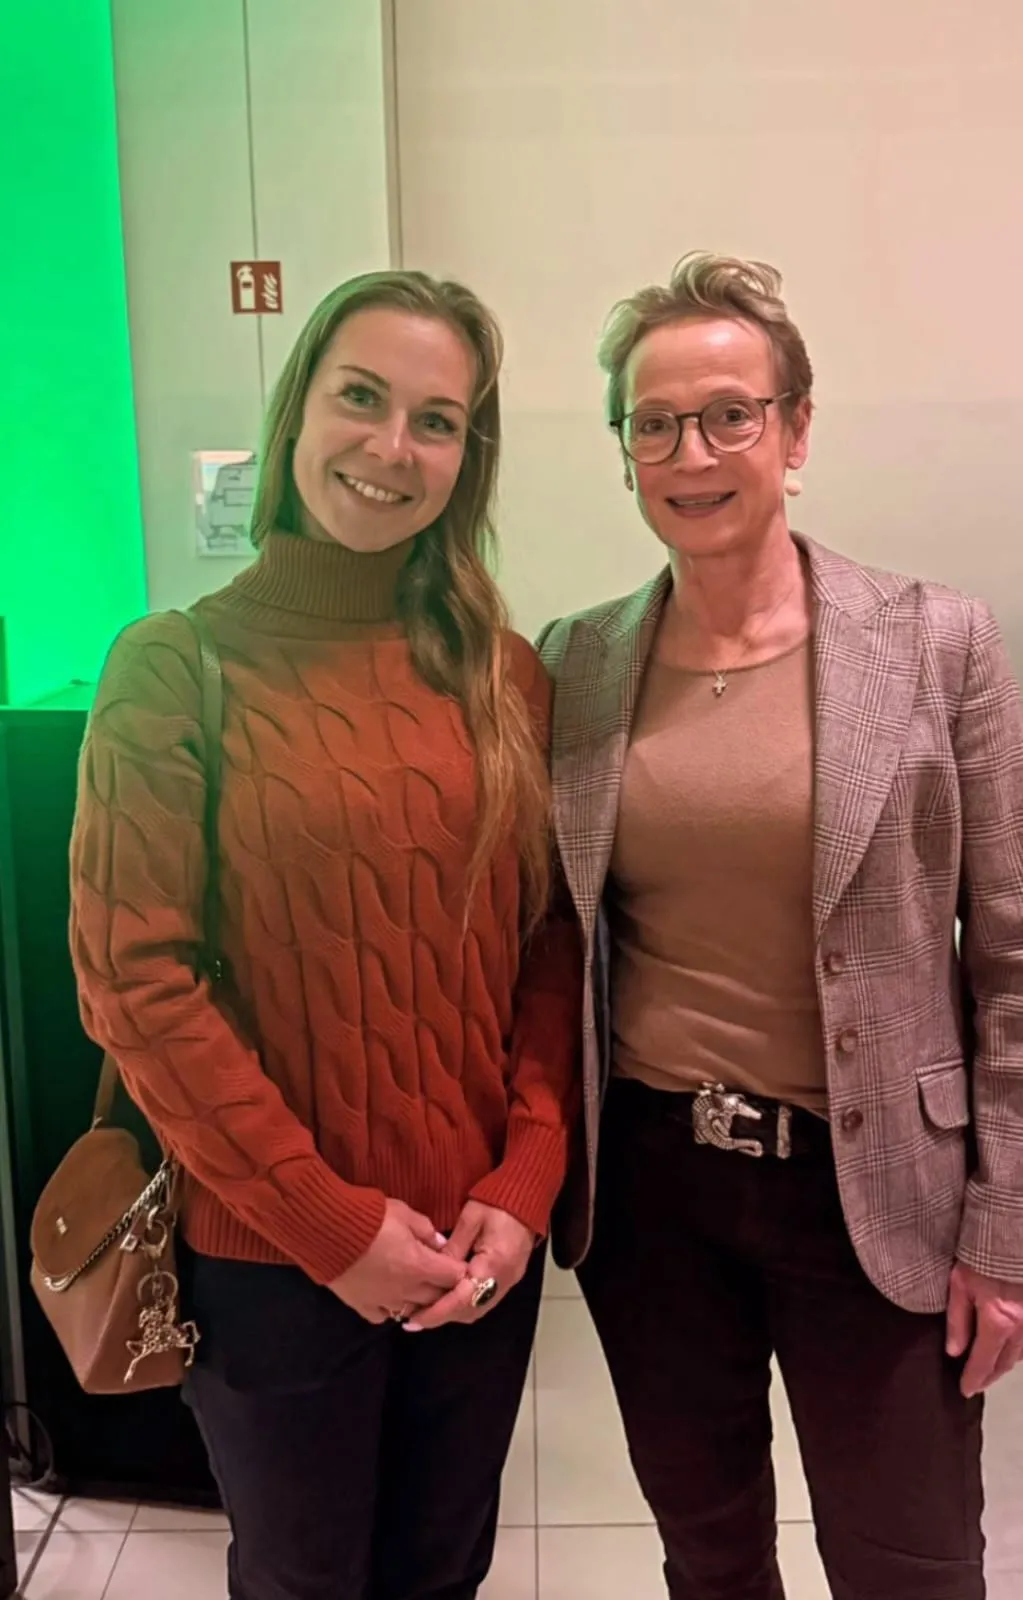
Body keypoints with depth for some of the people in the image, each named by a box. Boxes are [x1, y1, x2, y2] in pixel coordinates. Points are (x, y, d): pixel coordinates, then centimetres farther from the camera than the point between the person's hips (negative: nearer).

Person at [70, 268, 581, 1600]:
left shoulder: (502, 674, 1)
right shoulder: (178, 665, -10)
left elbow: (550, 945, 2)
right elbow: (135, 980, -14)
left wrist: (525, 1185, -8)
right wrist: (331, 1221, -14)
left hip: (480, 1248, 4)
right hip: (270, 1251, -3)